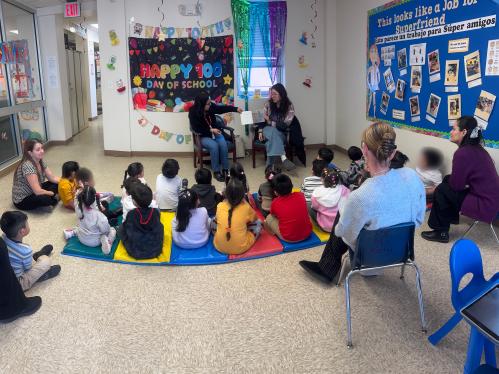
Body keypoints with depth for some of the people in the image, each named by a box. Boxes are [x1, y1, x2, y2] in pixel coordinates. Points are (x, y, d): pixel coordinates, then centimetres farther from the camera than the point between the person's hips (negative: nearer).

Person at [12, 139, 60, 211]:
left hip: (33, 192, 9)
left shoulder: (40, 161, -2)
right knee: (45, 199, -35)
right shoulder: (27, 166, -29)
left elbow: (53, 178, 3)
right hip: (22, 200, -9)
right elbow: (38, 191, -32)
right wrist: (54, 193, -18)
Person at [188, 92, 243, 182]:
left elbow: (223, 108, 4)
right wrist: (210, 130, -21)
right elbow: (196, 129, -16)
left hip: (215, 132, 4)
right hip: (203, 136, -4)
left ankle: (225, 169, -17)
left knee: (223, 144, -26)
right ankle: (216, 171, -21)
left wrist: (236, 109, -2)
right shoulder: (193, 112, -16)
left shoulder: (210, 107, -6)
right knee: (214, 146, -32)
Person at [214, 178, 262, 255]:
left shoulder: (220, 206, -7)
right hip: (241, 248, -2)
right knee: (258, 222, 15)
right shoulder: (246, 207, -11)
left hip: (219, 246, 2)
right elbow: (255, 218, 11)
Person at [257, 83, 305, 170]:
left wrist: (270, 121, -13)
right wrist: (260, 131, -8)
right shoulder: (268, 104, 3)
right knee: (273, 132, -37)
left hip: (281, 133, -1)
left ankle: (271, 165, -46)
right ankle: (283, 158, -57)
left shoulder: (289, 106, -5)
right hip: (268, 130, 1)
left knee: (274, 135, -38)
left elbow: (285, 125, -11)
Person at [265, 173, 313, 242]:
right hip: (307, 233, 4)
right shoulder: (301, 195, -8)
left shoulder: (275, 203, -16)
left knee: (269, 218, 15)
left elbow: (273, 215, 9)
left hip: (289, 238, -3)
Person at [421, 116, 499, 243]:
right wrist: (449, 179, 2)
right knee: (448, 181, 16)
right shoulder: (477, 149, 8)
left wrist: (449, 179, 4)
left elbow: (456, 185, -16)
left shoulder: (463, 153, -21)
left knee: (441, 190, -2)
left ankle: (441, 232, 11)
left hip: (484, 205, -9)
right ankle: (450, 217, 34)